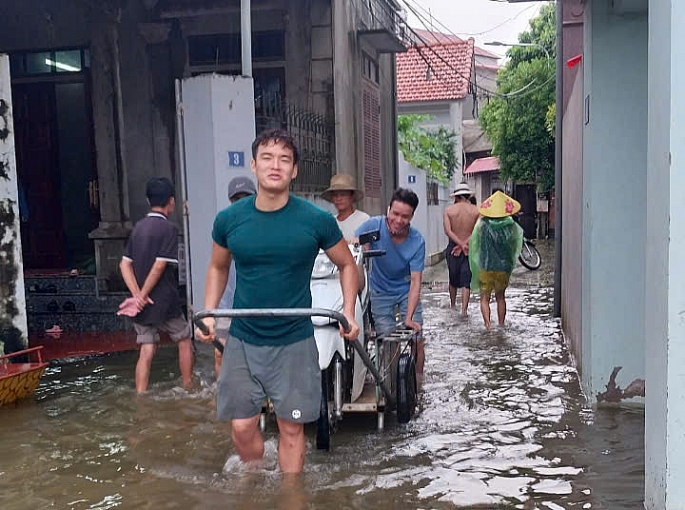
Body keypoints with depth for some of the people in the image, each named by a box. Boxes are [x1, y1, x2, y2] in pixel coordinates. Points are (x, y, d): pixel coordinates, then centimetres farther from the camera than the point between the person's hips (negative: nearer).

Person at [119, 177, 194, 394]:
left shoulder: (138, 227, 10)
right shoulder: (169, 228, -11)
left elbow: (125, 264, 3)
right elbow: (160, 266, -19)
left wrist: (137, 295, -6)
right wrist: (142, 296, -13)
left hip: (143, 305, 5)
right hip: (165, 302, -5)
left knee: (146, 350, 7)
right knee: (184, 341, 14)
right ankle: (189, 390, 23)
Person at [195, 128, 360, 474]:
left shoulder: (317, 220, -10)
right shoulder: (228, 219, -4)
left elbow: (347, 264, 6)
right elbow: (218, 268, 13)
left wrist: (348, 312, -6)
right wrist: (208, 314, 2)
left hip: (294, 340, -1)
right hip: (243, 339, 2)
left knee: (291, 428, 6)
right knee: (242, 427, 6)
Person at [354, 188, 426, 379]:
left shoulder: (417, 241, -19)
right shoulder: (374, 226, -20)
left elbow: (415, 281, -20)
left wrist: (408, 318, -29)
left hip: (406, 290, 1)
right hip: (380, 292, 0)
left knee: (417, 337, -7)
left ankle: (417, 379, 11)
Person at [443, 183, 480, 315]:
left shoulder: (449, 210, -2)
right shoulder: (476, 211, -1)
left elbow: (448, 231, -13)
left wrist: (460, 244, -16)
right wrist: (464, 244, -13)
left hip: (452, 247, 1)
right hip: (470, 249, -1)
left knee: (453, 279, 17)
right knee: (466, 280, 1)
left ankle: (453, 305, 32)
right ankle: (464, 310, -8)